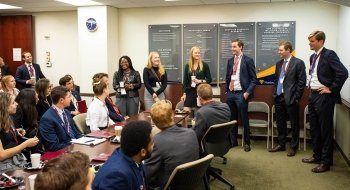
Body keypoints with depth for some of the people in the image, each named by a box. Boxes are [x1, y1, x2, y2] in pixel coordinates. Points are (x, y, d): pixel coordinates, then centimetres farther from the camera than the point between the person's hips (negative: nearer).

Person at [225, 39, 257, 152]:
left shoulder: (248, 60, -5)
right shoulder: (230, 61, 13)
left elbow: (254, 79, -6)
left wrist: (247, 92, -13)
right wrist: (226, 91, 11)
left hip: (241, 94, -5)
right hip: (230, 93, 6)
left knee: (244, 119, 2)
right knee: (231, 119, 12)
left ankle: (246, 143, 14)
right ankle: (233, 141, 23)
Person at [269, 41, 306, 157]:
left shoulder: (298, 63, -7)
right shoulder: (279, 63, 12)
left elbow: (302, 81, -9)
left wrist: (296, 97, -11)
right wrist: (275, 93, 9)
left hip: (291, 98, -6)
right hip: (279, 98, 6)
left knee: (294, 124, 5)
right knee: (280, 123, 13)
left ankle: (294, 147, 17)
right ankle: (281, 144, 26)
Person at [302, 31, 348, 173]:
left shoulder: (329, 55, -13)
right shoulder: (313, 57, 12)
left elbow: (343, 73, -23)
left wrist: (332, 89, -17)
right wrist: (310, 85, 11)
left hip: (324, 97, -8)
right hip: (313, 95, 9)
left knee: (325, 130, 1)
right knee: (314, 128, 16)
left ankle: (326, 162, 11)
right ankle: (317, 156, 29)